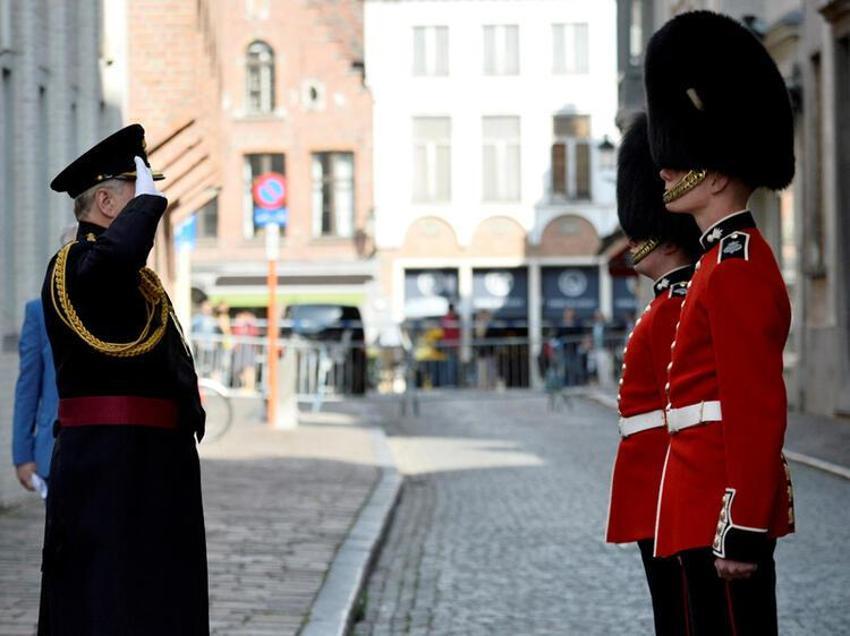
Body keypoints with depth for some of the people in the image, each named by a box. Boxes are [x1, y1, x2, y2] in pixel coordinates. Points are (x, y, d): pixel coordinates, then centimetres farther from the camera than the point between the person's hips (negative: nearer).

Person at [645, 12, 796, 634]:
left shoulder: (736, 267, -14)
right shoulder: (733, 258, 17)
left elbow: (758, 413, -20)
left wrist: (743, 528, -22)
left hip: (724, 512, -10)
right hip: (713, 509, 10)